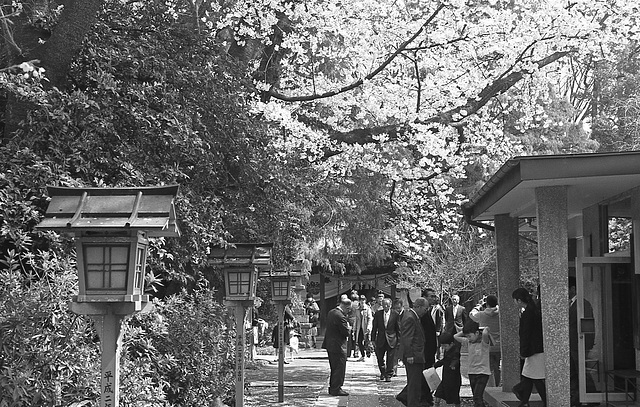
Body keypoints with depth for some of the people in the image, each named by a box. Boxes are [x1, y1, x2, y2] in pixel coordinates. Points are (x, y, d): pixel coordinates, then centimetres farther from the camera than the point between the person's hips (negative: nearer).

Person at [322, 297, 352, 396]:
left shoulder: (331, 312, 7)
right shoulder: (340, 316, -22)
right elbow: (346, 333, -20)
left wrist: (346, 326, 11)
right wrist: (349, 327, 1)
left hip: (329, 345, 10)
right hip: (338, 346, -9)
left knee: (334, 368, 18)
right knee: (339, 368, 0)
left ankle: (332, 388, 25)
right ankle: (336, 389, 3)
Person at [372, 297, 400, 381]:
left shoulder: (395, 314, -3)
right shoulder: (378, 314, 1)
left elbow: (397, 328, 1)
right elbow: (374, 327, 4)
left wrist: (398, 340, -1)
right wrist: (373, 339, 2)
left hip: (391, 339, -2)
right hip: (381, 339, 2)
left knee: (390, 359, -2)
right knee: (379, 358, 9)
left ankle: (388, 375, 7)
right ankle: (382, 373, 32)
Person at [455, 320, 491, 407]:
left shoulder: (484, 341, -13)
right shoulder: (469, 341, 7)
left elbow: (484, 334, -36)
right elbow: (455, 336, 14)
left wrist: (486, 329, -15)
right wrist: (466, 331, 8)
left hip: (483, 373, -7)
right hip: (472, 373, 7)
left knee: (477, 397, -17)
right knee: (476, 398, 9)